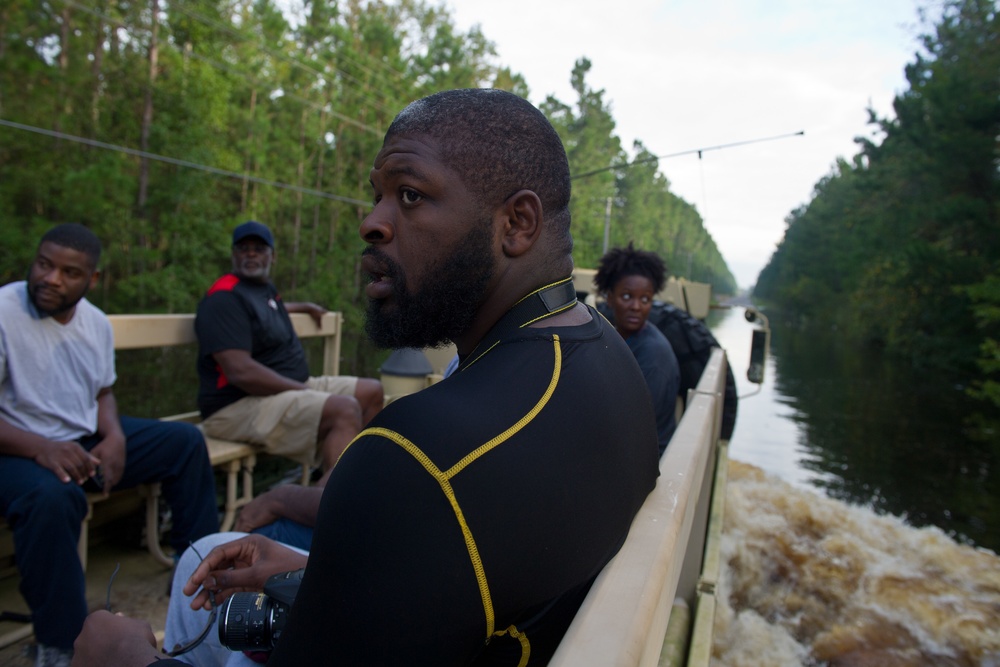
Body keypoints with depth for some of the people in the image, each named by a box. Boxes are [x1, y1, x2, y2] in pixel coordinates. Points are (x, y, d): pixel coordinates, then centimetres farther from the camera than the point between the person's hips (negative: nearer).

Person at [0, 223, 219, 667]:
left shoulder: (96, 323, 3)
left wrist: (114, 436, -7)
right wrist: (41, 448, -35)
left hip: (88, 439, 7)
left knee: (186, 441, 1)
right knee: (52, 495, -38)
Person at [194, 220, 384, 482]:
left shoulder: (265, 287, 15)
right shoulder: (225, 297, -14)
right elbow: (241, 372, -25)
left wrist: (306, 307, 49)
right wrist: (304, 390, -19)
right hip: (241, 404, -10)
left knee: (371, 391, 9)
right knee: (345, 409, -31)